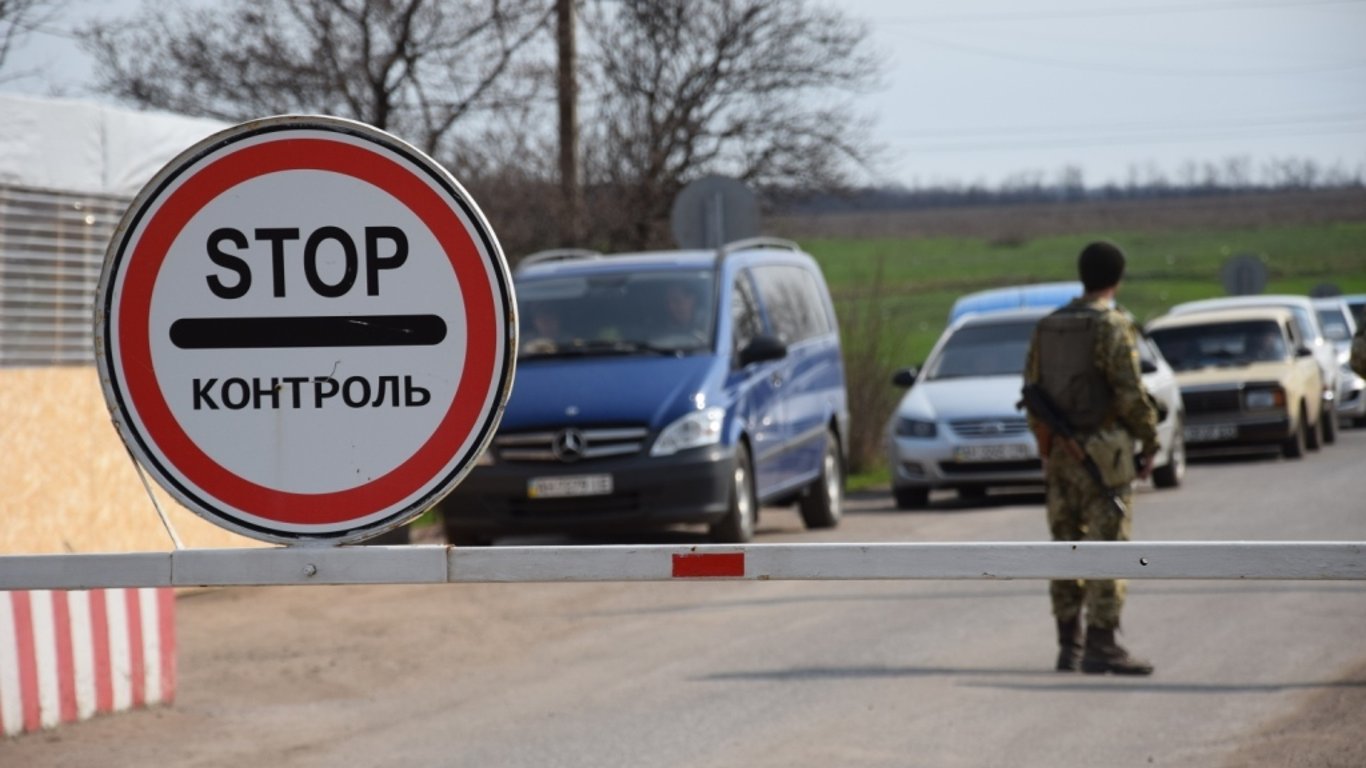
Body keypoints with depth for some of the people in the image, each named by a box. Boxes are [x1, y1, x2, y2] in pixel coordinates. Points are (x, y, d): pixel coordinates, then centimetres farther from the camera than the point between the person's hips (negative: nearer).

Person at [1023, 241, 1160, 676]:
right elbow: (1131, 394, -15)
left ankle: (1069, 646, 11)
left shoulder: (1047, 327, 9)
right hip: (1104, 451, -7)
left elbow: (1033, 391, 12)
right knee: (1108, 549, -5)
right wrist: (1150, 443, -2)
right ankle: (1101, 647, -8)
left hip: (1058, 453, 7)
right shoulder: (1112, 327, -11)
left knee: (1066, 547, 10)